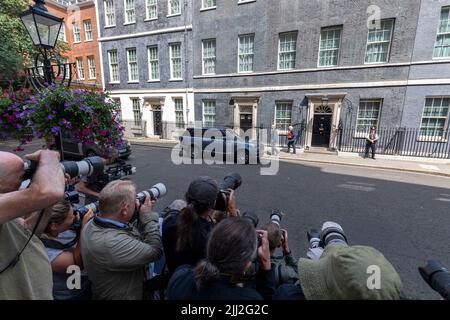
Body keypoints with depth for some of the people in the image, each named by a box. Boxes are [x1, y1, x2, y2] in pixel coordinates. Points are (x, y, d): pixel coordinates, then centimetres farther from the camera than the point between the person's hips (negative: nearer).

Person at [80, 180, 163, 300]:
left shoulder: (92, 224, -10)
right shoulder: (112, 244, -37)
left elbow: (129, 237, 0)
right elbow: (155, 252, -28)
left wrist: (141, 217, -11)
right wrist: (148, 216, -21)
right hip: (123, 296, -8)